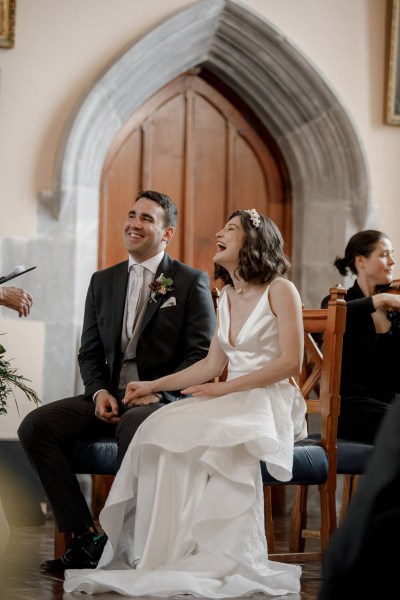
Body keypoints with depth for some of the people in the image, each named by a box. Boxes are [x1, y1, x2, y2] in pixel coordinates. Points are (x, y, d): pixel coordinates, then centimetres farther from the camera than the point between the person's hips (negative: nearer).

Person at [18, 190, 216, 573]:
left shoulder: (191, 282, 2)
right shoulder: (103, 282, 17)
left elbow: (201, 354, -4)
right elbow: (90, 352, 17)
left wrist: (157, 391, -18)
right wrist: (100, 392, -4)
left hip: (165, 398, -5)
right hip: (109, 398, 5)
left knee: (133, 425, -40)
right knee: (34, 426, -18)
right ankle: (85, 538, -18)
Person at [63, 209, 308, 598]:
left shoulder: (280, 290, -4)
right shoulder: (227, 296, 19)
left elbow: (291, 362, -11)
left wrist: (226, 388, -15)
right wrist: (154, 386, 10)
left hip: (269, 402, -6)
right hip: (230, 400, 6)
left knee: (207, 438, -35)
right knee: (161, 431, -22)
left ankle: (221, 559, -31)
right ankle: (167, 553, -26)